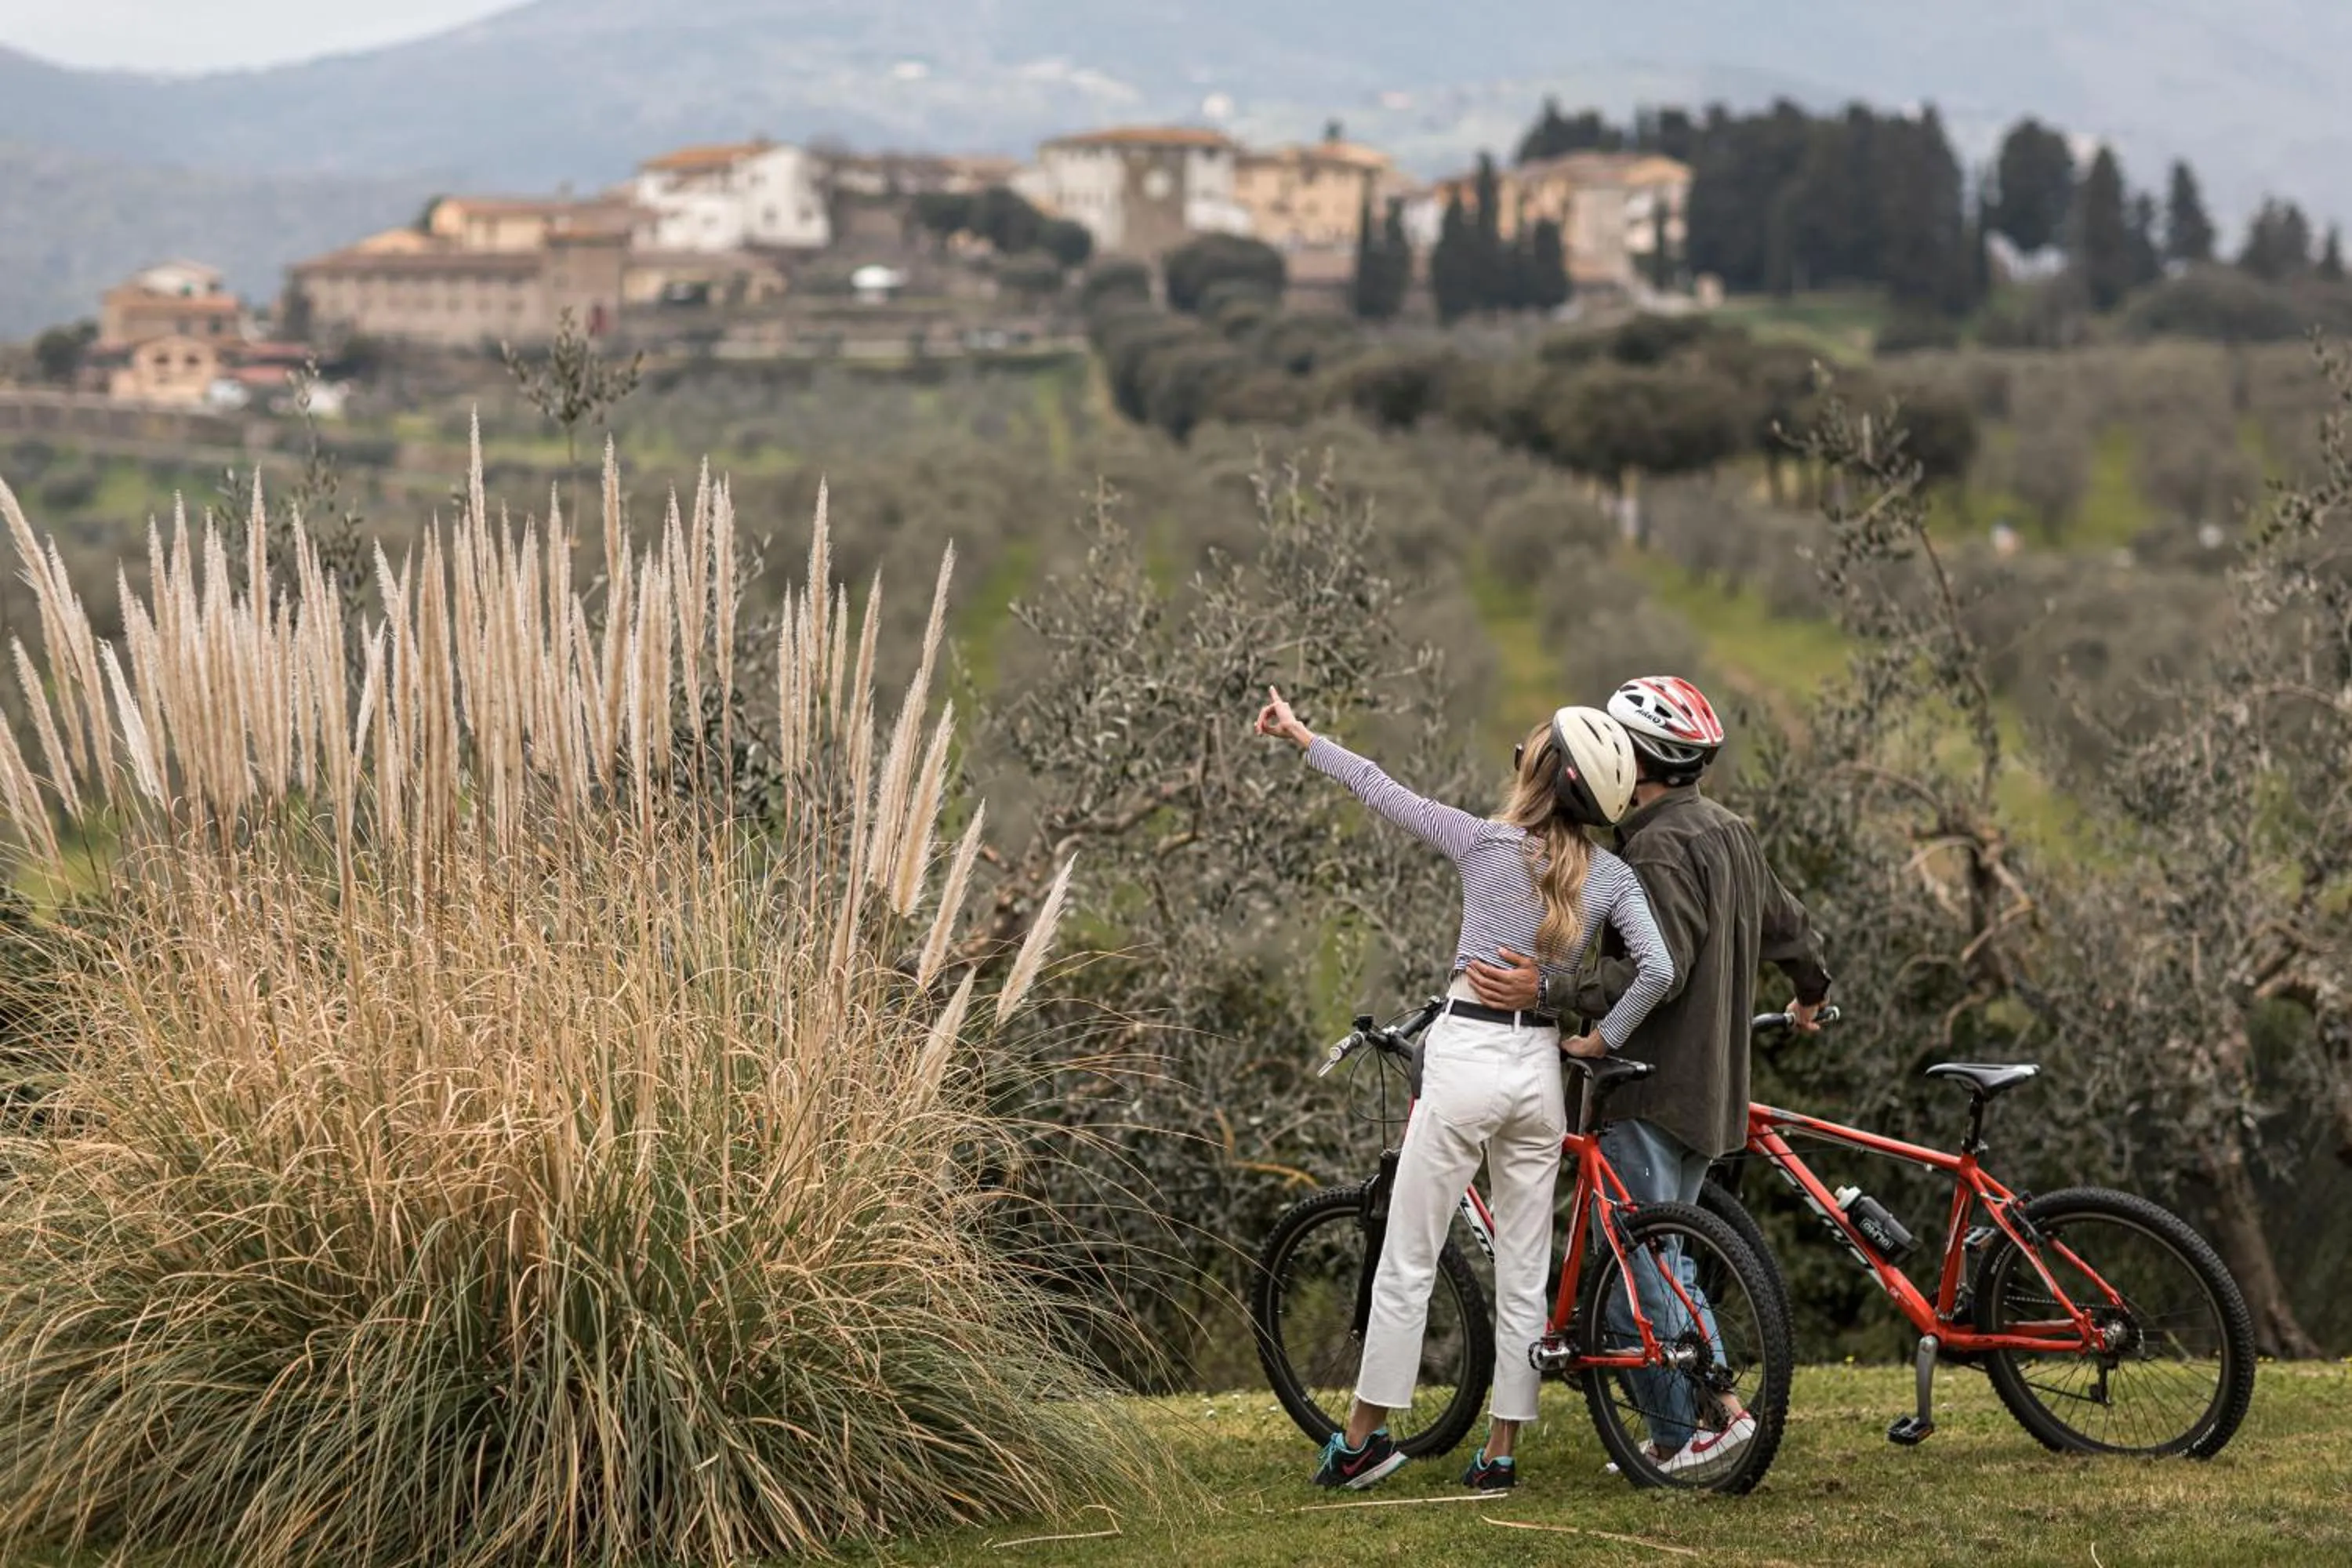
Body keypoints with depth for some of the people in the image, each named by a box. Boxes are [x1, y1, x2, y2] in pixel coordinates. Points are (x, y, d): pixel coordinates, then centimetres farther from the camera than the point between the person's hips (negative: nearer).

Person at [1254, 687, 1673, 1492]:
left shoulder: (1484, 841, -6)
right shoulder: (1610, 876, 1)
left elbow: (1383, 790, 4)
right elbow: (1656, 971, -10)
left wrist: (1301, 735, 16)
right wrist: (1598, 1041, 3)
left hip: (1464, 1060, -3)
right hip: (1540, 1071, 3)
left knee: (1406, 1262, 5)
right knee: (1523, 1276, 9)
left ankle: (1364, 1436, 9)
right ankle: (1501, 1452, 12)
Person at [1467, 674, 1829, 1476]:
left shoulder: (1661, 846, -18)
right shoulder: (1729, 831, 13)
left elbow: (1658, 970, -28)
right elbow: (1788, 927, 25)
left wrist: (1545, 990, -35)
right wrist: (1812, 995, 45)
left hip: (1653, 1088, -10)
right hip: (1710, 1082, 10)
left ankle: (1684, 1430, -8)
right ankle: (1685, 1426, 18)